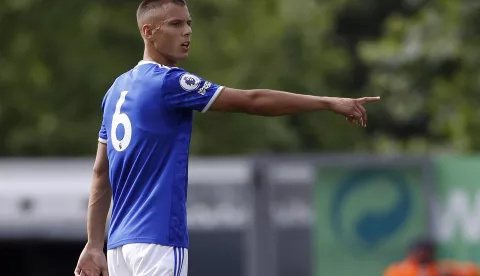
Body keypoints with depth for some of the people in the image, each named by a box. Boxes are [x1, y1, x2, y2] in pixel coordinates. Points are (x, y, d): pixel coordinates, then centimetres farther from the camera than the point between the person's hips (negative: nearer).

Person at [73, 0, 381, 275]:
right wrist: (329, 102, -9)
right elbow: (252, 101, -13)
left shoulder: (118, 90, 15)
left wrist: (95, 244, 16)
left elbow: (101, 174, 15)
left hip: (120, 242, 9)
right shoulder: (168, 82, -10)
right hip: (157, 240, -9)